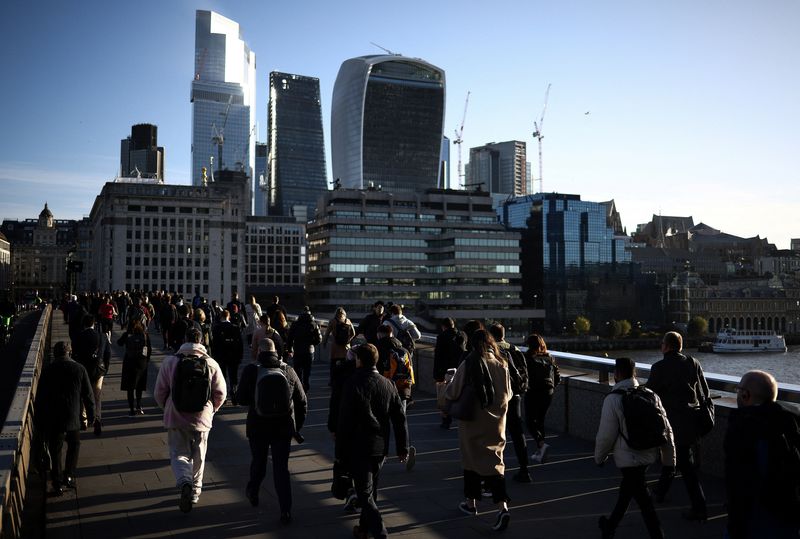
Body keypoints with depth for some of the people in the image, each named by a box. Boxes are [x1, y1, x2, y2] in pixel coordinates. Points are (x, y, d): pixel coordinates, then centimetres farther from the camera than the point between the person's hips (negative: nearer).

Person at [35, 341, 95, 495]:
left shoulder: (47, 370, -4)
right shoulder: (79, 369, -5)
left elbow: (40, 398, 0)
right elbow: (88, 395, -1)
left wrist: (40, 421, 9)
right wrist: (91, 414, 11)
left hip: (52, 419, 0)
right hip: (73, 417, 0)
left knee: (55, 450, 11)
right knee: (74, 445, 21)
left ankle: (57, 484, 13)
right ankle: (69, 475, 14)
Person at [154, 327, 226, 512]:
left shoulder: (170, 361, -8)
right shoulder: (211, 363, -5)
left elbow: (159, 392, -3)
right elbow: (220, 393, -2)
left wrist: (167, 409, 16)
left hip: (176, 419, -1)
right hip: (201, 419, 1)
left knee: (179, 454, 9)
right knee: (198, 457, 18)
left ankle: (185, 483, -18)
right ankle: (195, 491, 29)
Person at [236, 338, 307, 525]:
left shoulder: (251, 370, -9)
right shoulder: (288, 371, -3)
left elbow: (241, 398, -5)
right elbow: (302, 401, 1)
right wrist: (298, 425, 12)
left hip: (258, 427, 0)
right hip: (283, 427, 1)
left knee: (258, 462, 22)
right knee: (281, 469, 5)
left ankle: (252, 493, 44)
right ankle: (286, 511, 0)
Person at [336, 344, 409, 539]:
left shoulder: (353, 384, -15)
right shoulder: (388, 384, 2)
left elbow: (344, 421, -14)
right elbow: (400, 418, 4)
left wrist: (340, 451, -7)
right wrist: (402, 447, 11)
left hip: (359, 449, -6)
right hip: (381, 448, 6)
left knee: (365, 494, -1)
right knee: (371, 490, 21)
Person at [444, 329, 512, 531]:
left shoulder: (468, 365, -13)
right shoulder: (501, 365, -3)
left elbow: (453, 393, -9)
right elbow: (508, 394, 8)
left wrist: (446, 389, 13)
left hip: (474, 422, -2)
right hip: (496, 422, 3)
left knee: (472, 459, 15)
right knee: (495, 461, 5)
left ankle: (471, 502, 29)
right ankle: (502, 507, -11)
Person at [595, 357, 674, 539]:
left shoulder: (613, 399, -17)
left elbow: (606, 434, -13)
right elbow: (666, 429, 2)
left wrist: (599, 457, 4)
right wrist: (669, 459, 11)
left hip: (629, 458, -7)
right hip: (650, 454, 7)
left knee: (644, 502, 3)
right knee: (627, 490, 25)